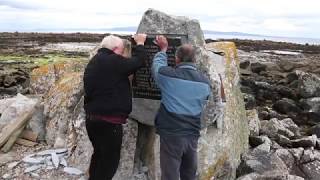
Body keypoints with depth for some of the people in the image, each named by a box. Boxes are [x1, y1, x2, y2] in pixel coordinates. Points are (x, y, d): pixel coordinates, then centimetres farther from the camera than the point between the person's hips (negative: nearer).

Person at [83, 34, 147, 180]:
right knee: (110, 160, 4)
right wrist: (140, 43, 7)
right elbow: (139, 62, -10)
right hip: (109, 121, -9)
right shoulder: (113, 62, -16)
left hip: (92, 118, 10)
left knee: (99, 155, 24)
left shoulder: (93, 63, 12)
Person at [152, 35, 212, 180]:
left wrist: (163, 49, 28)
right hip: (193, 135, 4)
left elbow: (157, 65, 11)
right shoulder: (205, 81, 0)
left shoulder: (168, 75, -11)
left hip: (171, 134, -4)